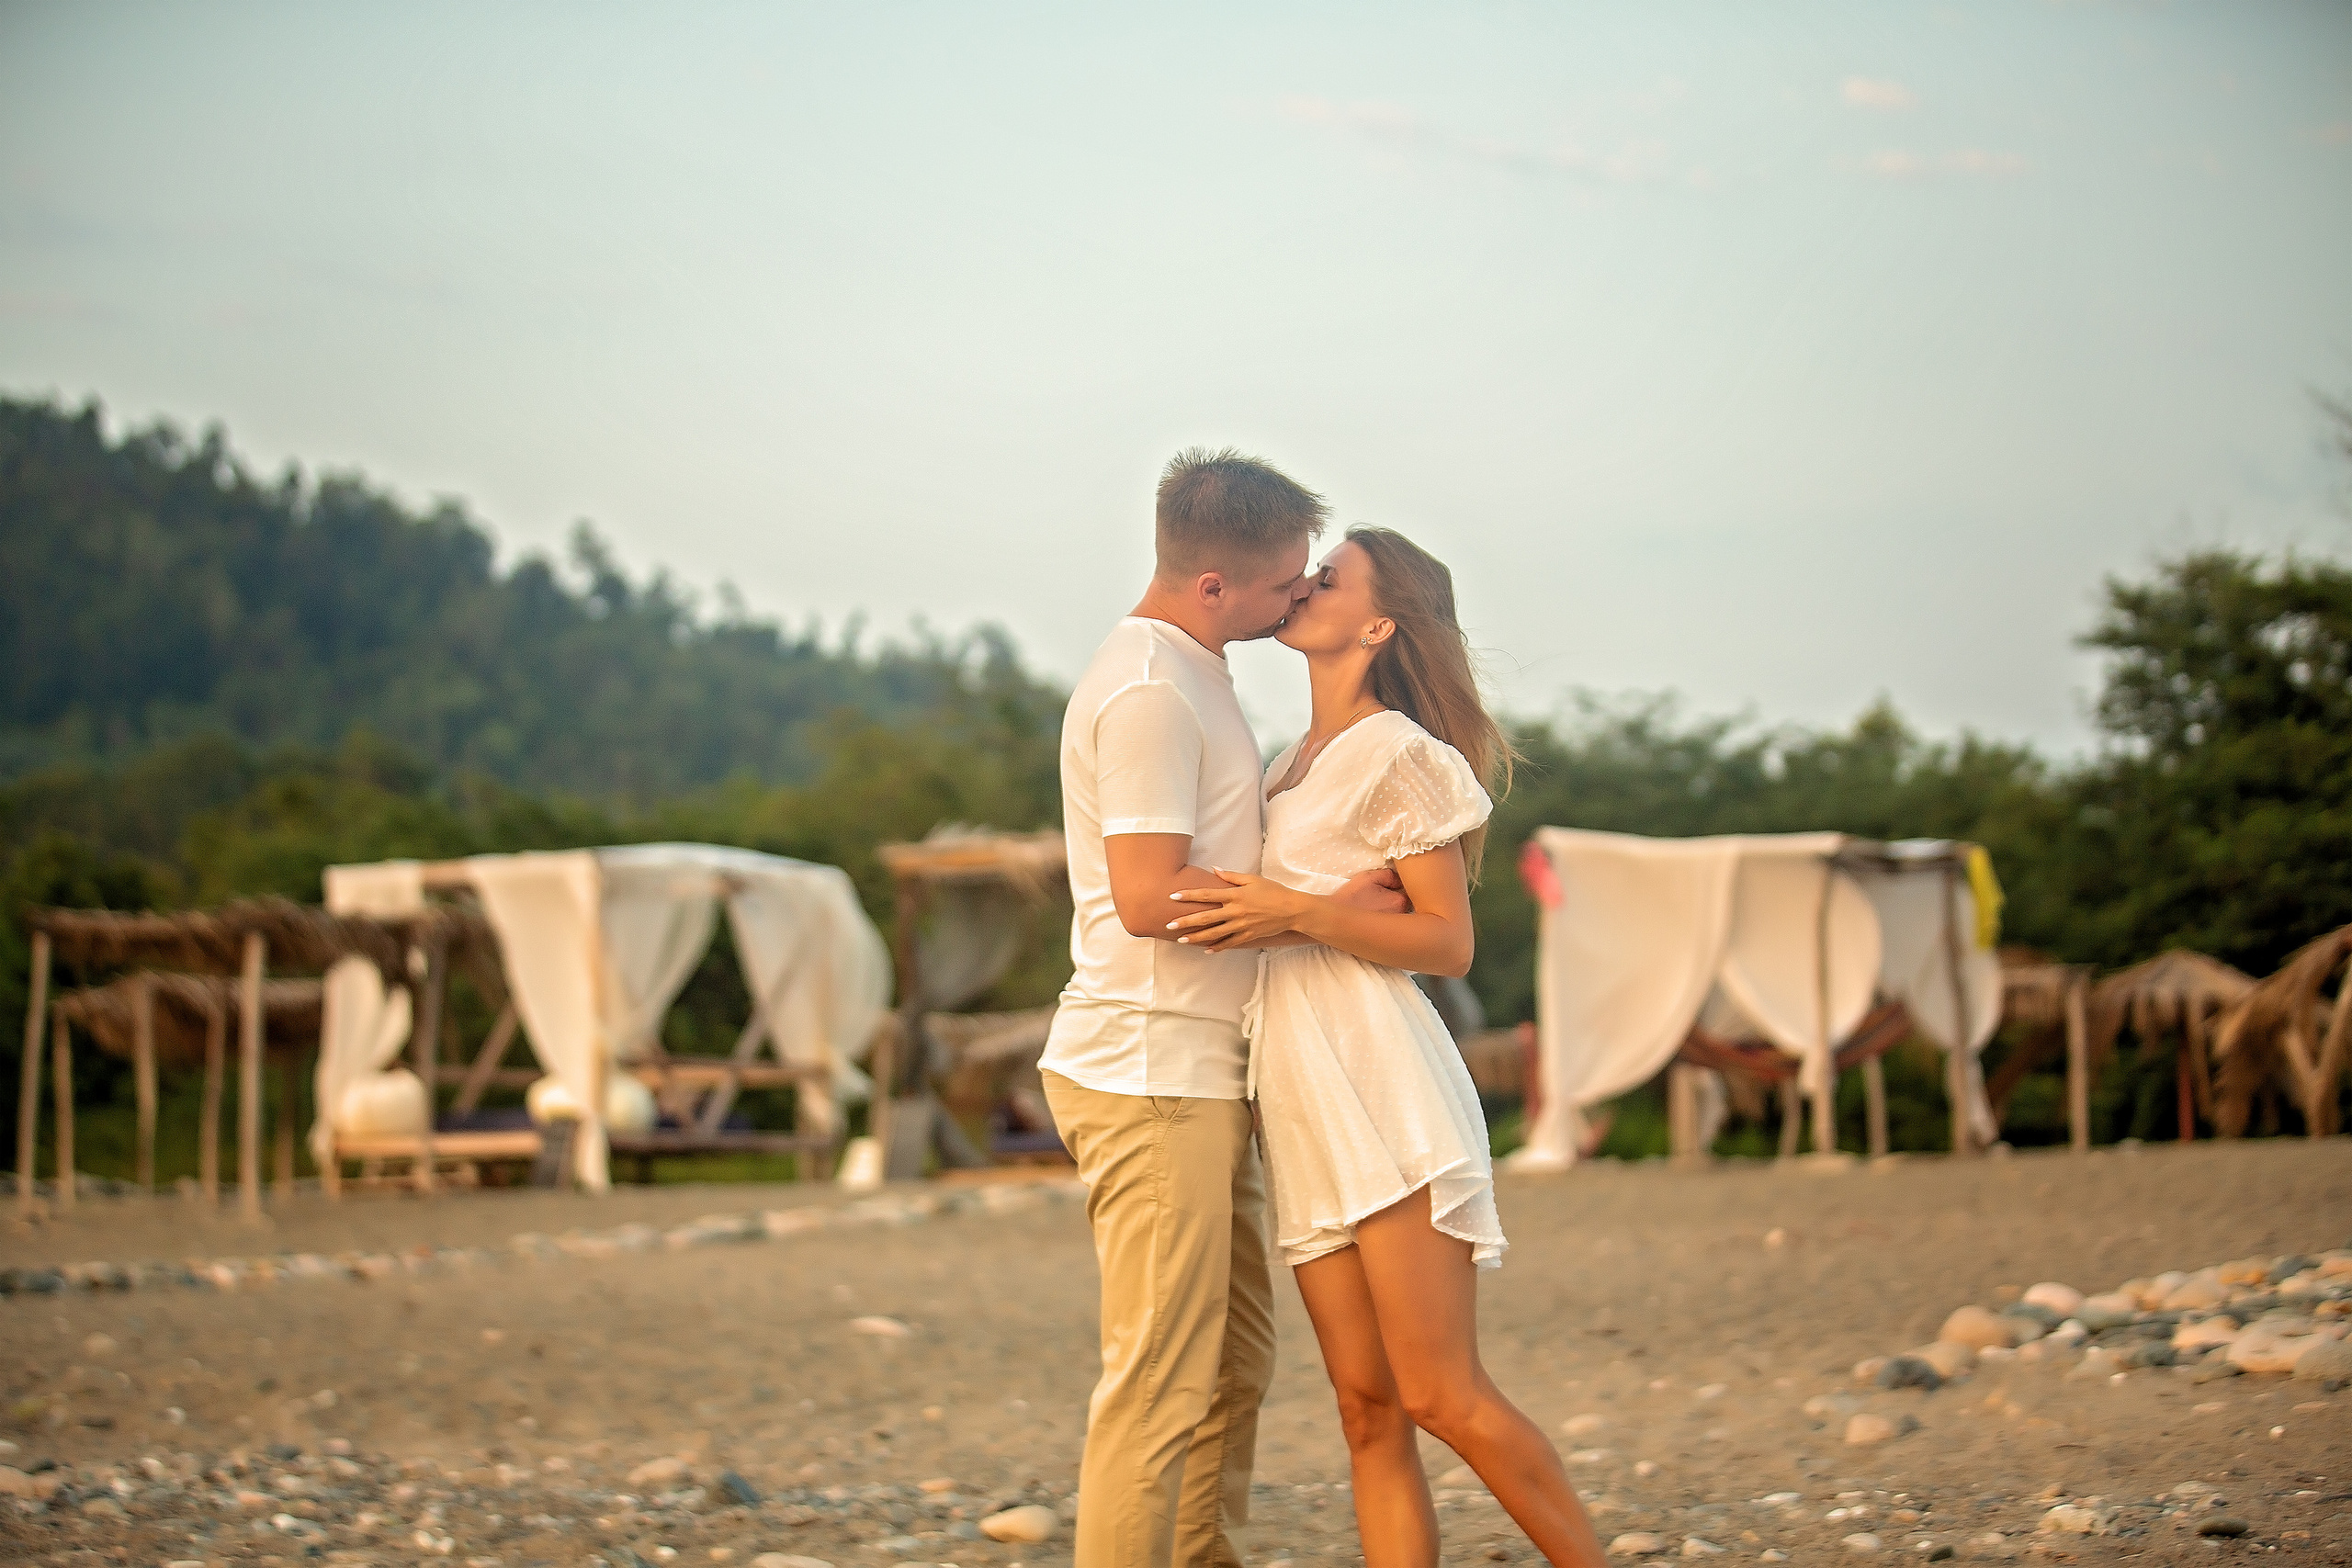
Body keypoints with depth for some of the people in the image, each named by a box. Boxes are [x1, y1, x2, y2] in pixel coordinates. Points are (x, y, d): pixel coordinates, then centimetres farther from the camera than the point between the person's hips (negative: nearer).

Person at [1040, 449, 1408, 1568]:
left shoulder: (1188, 674, 17)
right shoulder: (1148, 690, -16)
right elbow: (1150, 896, -21)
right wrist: (1326, 909, -16)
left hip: (1199, 1076, 10)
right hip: (1148, 1074, -10)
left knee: (1236, 1362, 16)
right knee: (1162, 1380, -10)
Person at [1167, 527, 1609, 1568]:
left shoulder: (1399, 753, -3)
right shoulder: (1289, 768, 21)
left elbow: (1448, 942, -8)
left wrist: (1296, 914, -17)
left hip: (1382, 1091, -8)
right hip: (1305, 1114, 8)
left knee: (1440, 1397, -12)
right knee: (1367, 1410, 2)